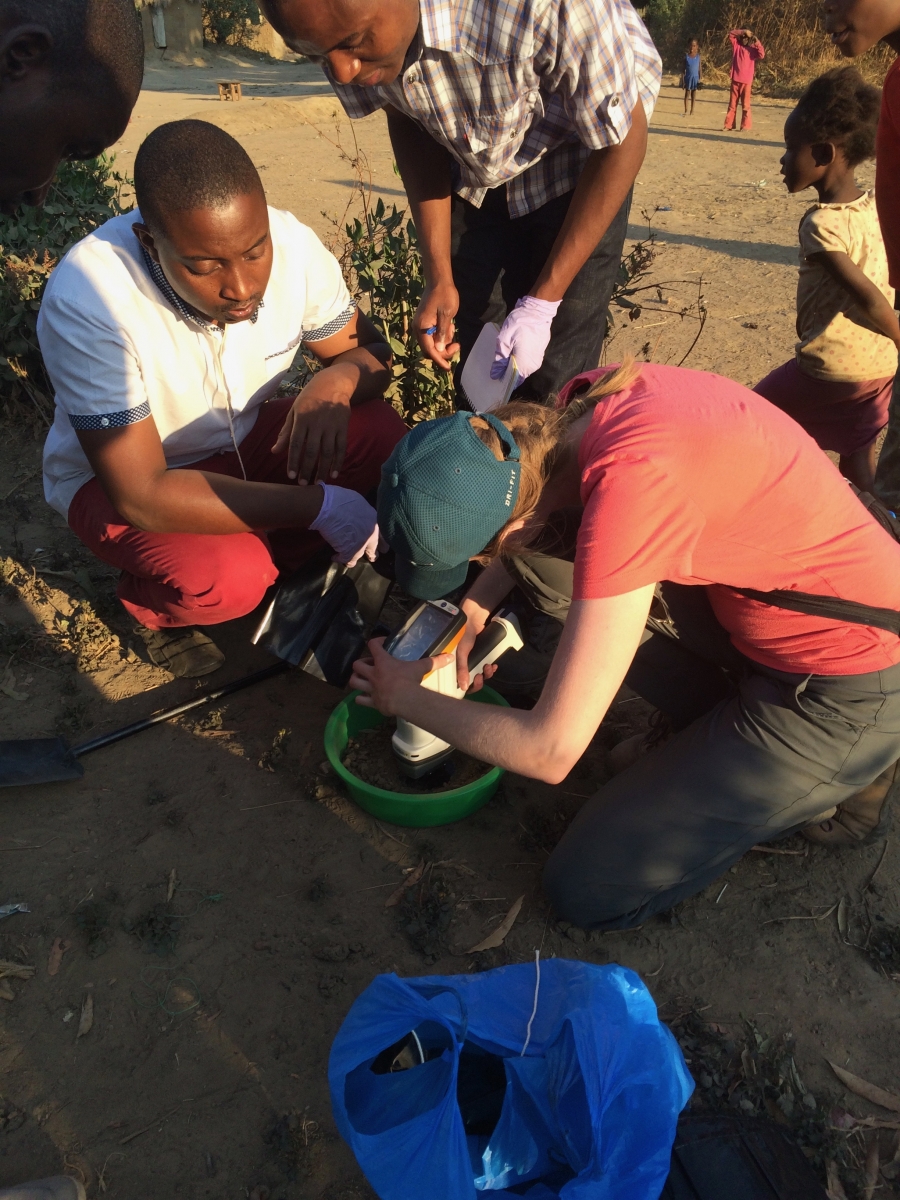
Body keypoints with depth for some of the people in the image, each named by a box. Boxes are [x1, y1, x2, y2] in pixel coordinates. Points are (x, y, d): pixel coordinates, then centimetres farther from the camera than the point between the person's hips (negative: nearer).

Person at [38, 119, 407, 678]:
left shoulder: (292, 243, -21)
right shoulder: (86, 300, -33)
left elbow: (369, 349, -5)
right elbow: (140, 496, -34)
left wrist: (336, 381, -31)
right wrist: (318, 504, -37)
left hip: (243, 438, 5)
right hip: (116, 475, -4)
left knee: (383, 437, -20)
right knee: (227, 579, -34)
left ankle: (261, 564, -2)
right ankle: (150, 603, 3)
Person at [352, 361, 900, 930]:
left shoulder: (630, 483, -35)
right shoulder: (595, 395, -11)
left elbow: (552, 750, -28)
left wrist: (408, 698, -13)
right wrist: (474, 607, 2)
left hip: (852, 690, -8)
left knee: (588, 890, -4)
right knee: (539, 567, 3)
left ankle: (820, 787, 11)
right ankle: (727, 724, 9)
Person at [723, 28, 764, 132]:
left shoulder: (753, 49, 2)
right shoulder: (736, 45, 8)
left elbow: (762, 55, -11)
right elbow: (731, 34, 0)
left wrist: (758, 43, -16)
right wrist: (743, 32, -9)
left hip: (746, 81, -3)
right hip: (735, 80, 3)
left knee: (745, 105, -2)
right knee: (732, 104, 7)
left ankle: (745, 125, -2)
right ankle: (728, 124, 12)